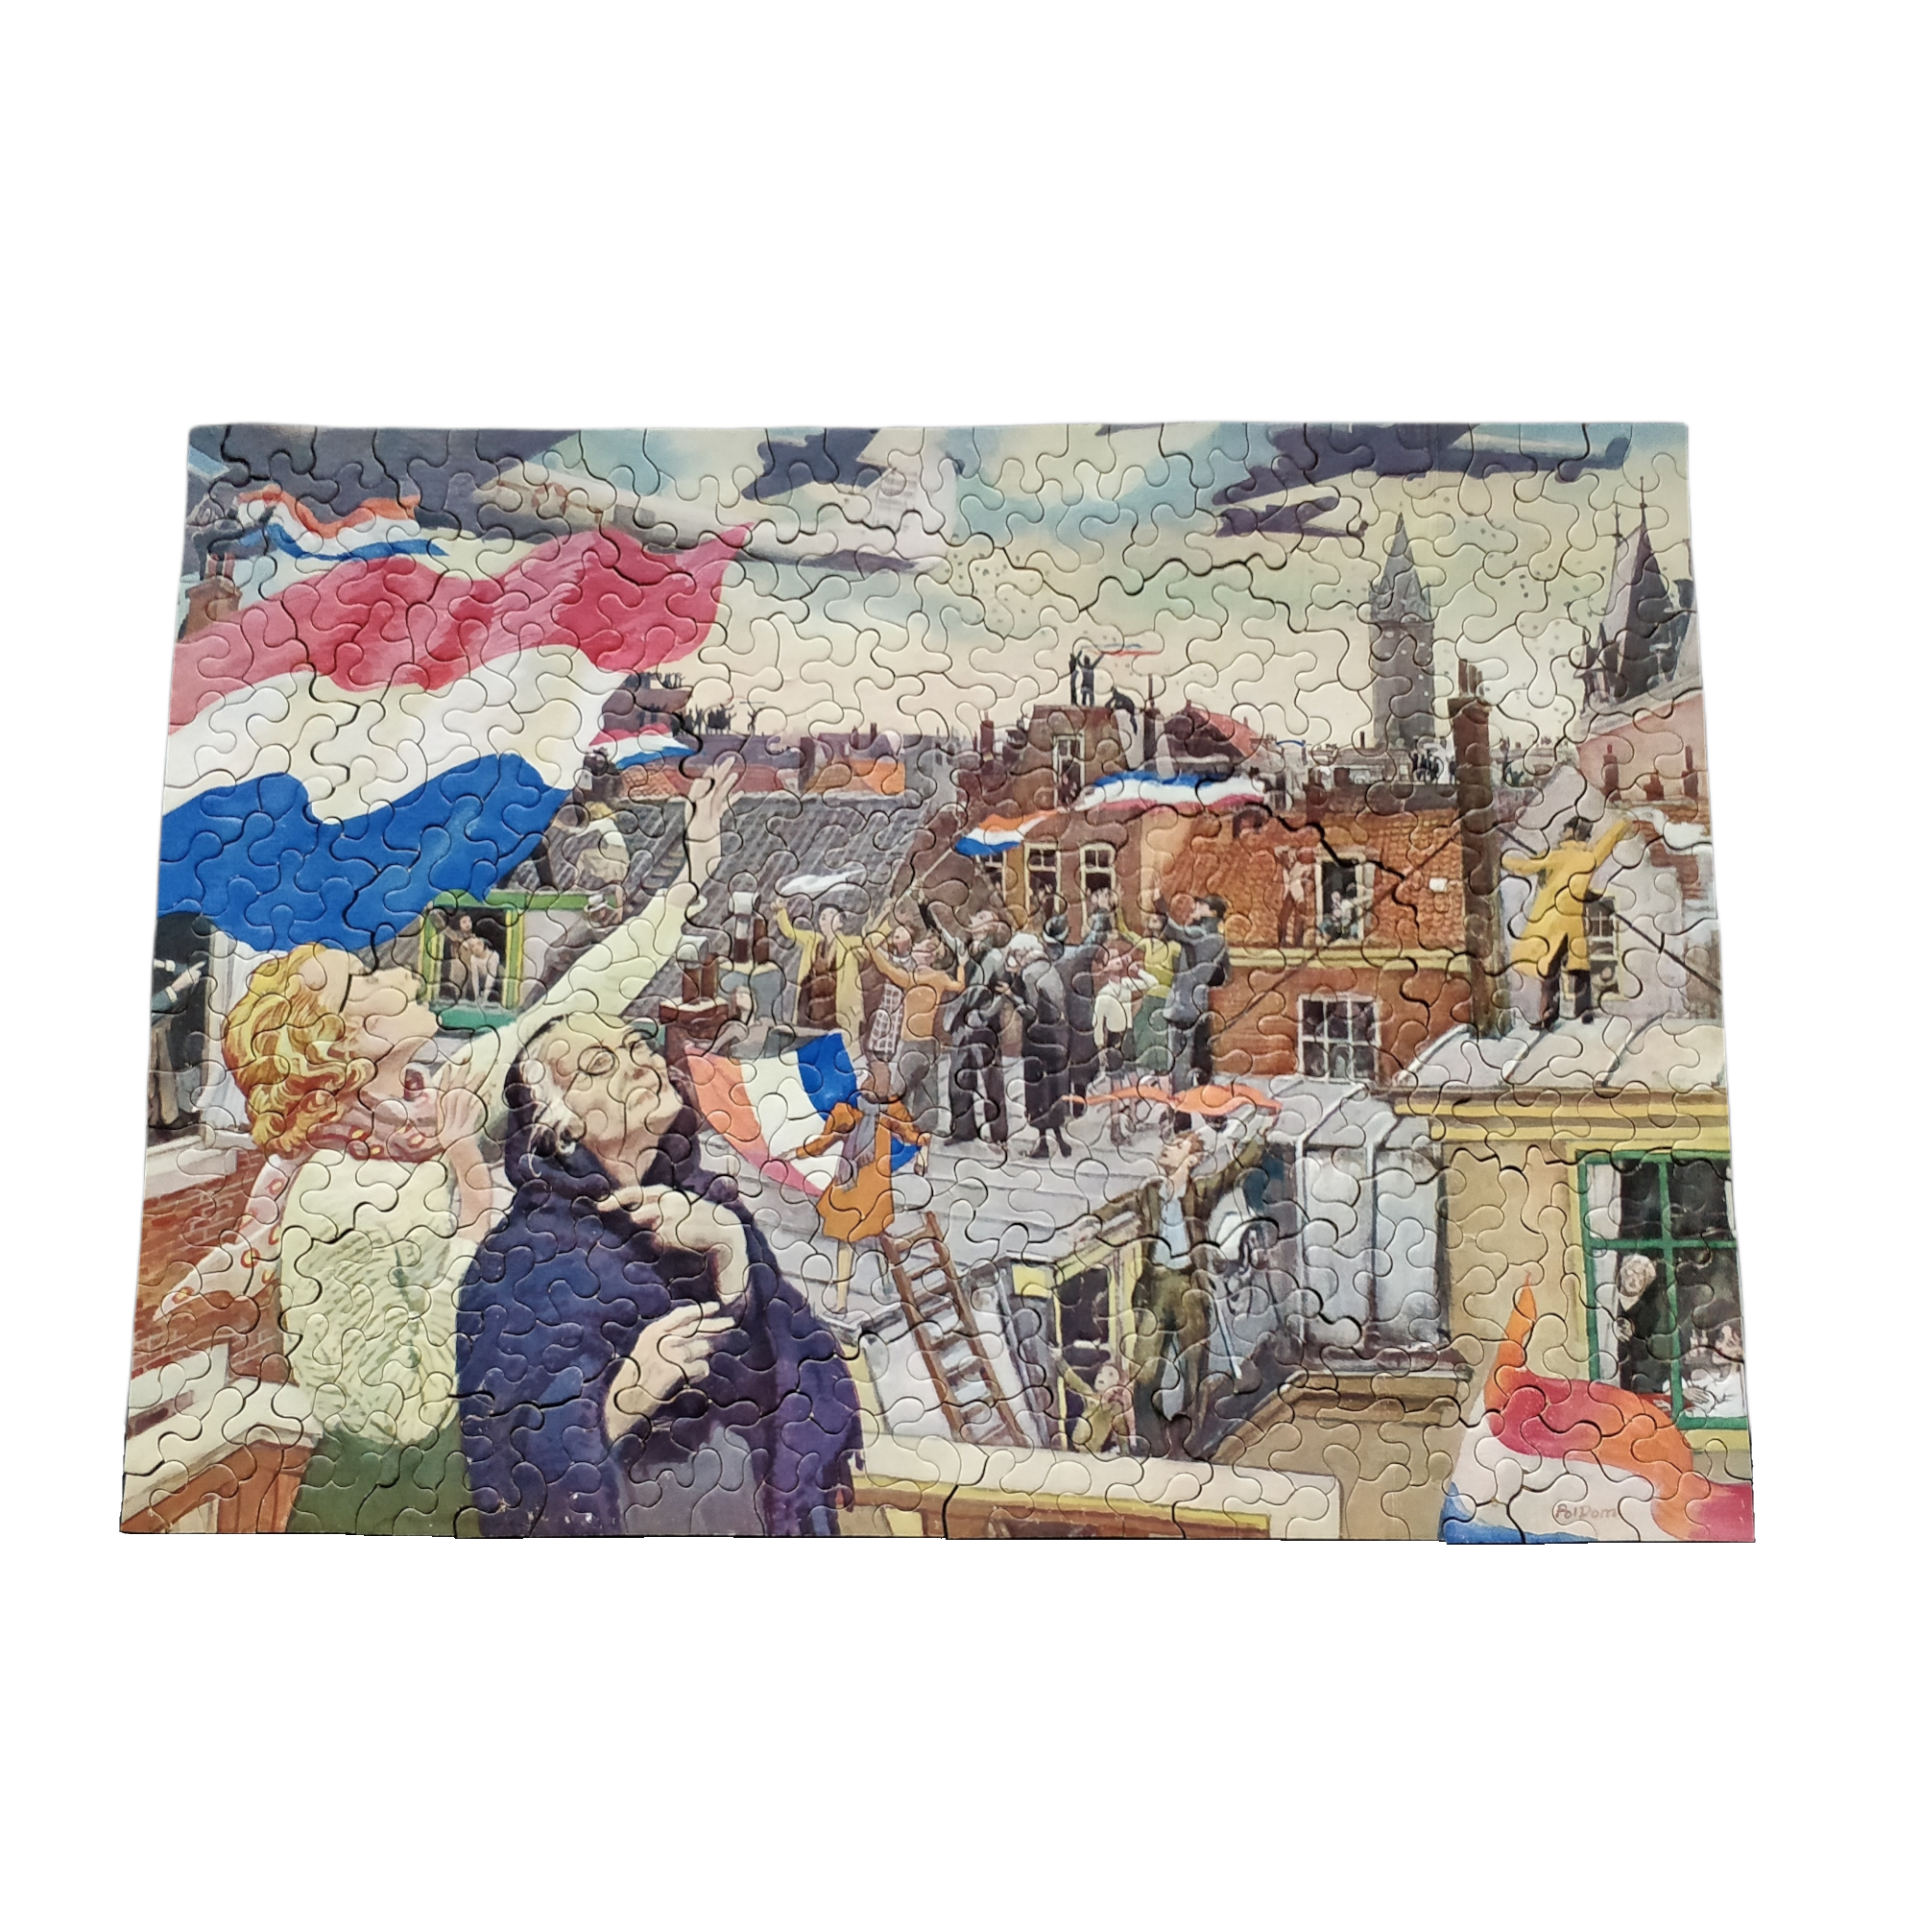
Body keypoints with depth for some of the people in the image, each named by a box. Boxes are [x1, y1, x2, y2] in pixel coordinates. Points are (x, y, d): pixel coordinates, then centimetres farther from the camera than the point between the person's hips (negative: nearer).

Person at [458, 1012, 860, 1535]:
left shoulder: (708, 1203, 1)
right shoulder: (531, 1254, -10)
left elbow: (790, 1366, -9)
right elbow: (513, 1460, -16)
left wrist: (730, 1251, -22)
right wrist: (627, 1396, -31)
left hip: (752, 1501, 3)